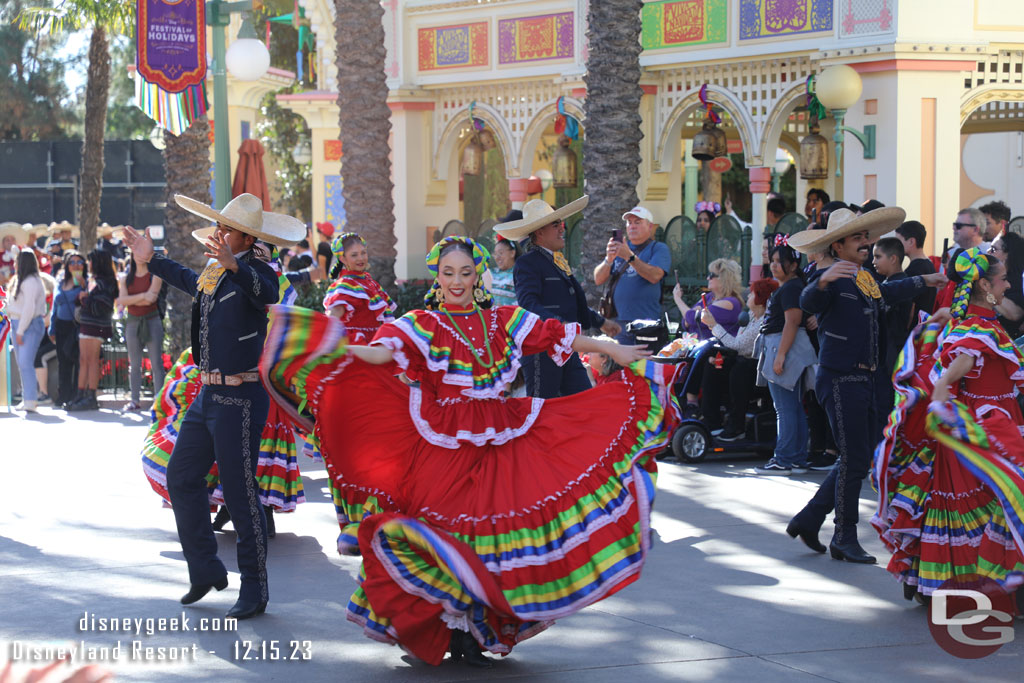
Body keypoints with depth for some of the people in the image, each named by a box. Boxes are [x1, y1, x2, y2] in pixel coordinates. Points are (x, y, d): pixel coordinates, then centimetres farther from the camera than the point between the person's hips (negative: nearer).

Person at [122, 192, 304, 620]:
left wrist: (232, 264, -57)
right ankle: (206, 570, 27)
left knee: (240, 492, -4)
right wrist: (152, 260, 42)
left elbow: (266, 292, -40)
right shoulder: (213, 271, 11)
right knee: (181, 477, 14)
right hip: (208, 393, 9)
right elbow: (193, 283, 36)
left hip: (240, 399, -9)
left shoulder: (254, 269, -14)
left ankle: (254, 592, 7)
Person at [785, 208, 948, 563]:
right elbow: (808, 302, -32)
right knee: (853, 461, -6)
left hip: (865, 381, 9)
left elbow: (890, 291, 38)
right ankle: (845, 540, 5)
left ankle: (808, 520, 22)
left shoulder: (867, 280, 15)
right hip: (840, 380, -9)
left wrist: (927, 280, 47)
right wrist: (823, 281, -52)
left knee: (859, 459, 12)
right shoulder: (832, 279, -11)